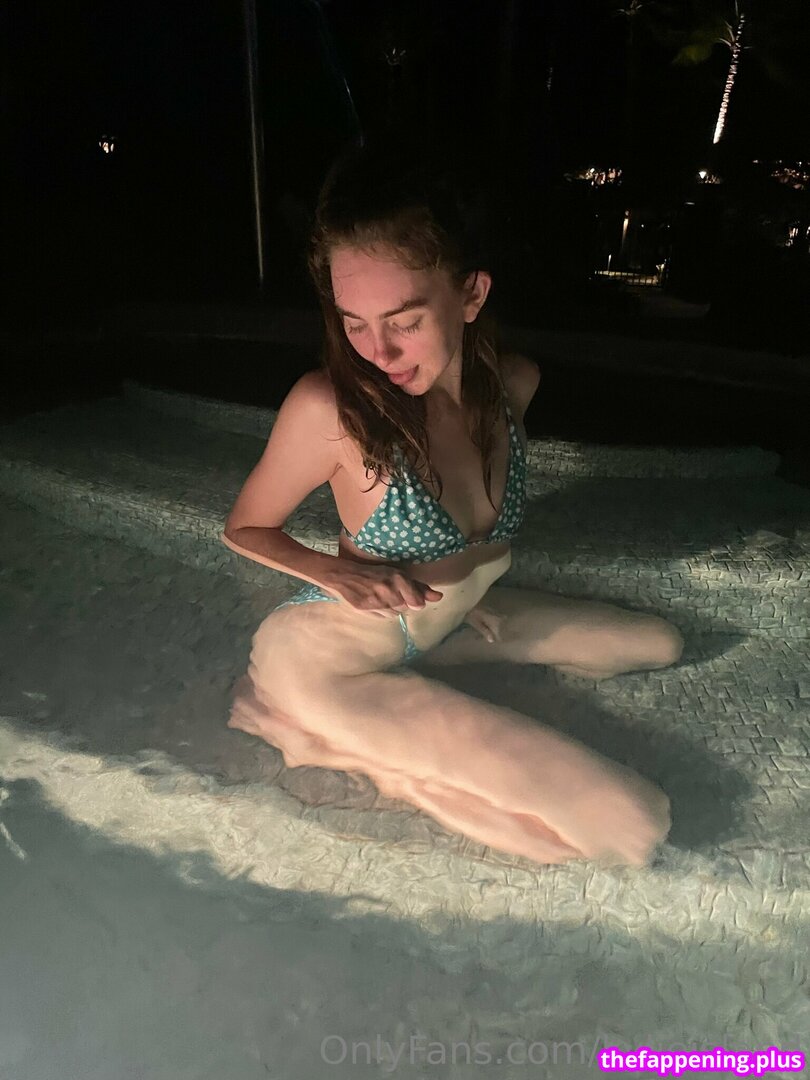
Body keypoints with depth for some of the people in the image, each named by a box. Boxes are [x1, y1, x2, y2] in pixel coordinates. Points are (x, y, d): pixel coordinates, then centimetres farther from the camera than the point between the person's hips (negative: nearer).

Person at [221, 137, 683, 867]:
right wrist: (334, 572, -25)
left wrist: (470, 594, 4)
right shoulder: (328, 407, -25)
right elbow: (245, 528, -8)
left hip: (457, 617, 7)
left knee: (663, 645, 19)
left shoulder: (515, 383, -9)